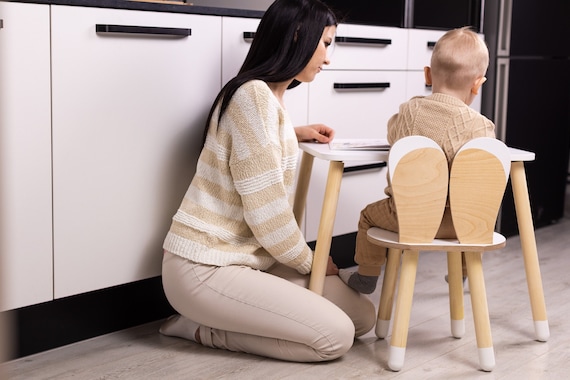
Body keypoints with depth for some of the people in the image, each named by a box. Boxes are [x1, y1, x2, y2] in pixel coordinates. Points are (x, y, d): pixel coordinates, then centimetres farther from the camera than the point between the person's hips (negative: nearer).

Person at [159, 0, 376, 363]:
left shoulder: (270, 97, 12)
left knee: (364, 316, 3)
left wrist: (294, 134, 18)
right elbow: (267, 214, -21)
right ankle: (199, 328, -2)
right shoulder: (254, 96, -20)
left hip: (246, 257, 10)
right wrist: (309, 261, -4)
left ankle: (222, 313, 10)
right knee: (336, 336, -17)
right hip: (205, 268, -10)